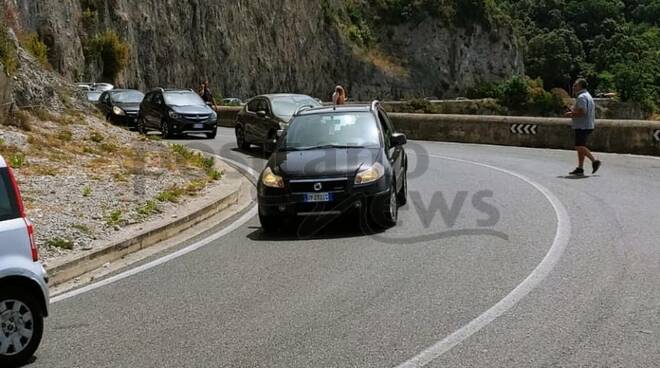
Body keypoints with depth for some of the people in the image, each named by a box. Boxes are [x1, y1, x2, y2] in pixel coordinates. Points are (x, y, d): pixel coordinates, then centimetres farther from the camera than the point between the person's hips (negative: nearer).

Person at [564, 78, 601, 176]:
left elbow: (582, 112, -24)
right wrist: (573, 112, 17)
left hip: (582, 126, -10)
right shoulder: (588, 96, 20)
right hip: (588, 125, 10)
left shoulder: (581, 97, -14)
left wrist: (571, 114, -10)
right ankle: (580, 168, 8)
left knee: (579, 147, -12)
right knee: (580, 147, 9)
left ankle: (595, 161, -12)